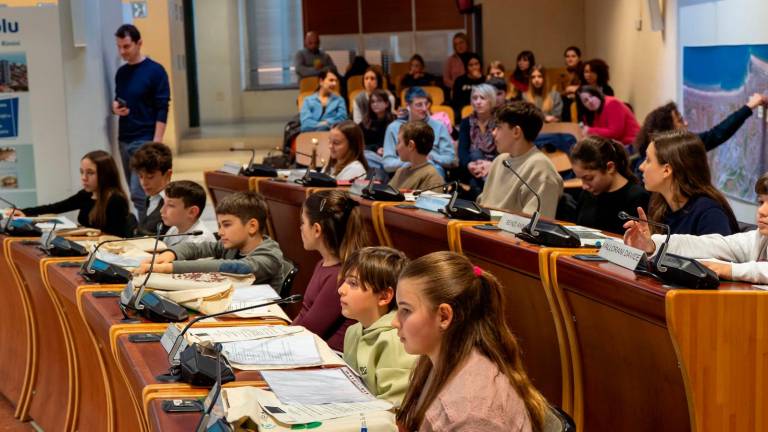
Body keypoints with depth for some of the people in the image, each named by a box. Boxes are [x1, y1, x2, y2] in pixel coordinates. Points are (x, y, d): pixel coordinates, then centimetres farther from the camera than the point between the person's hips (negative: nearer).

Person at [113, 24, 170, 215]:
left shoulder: (155, 71, -8)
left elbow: (162, 110, -11)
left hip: (145, 141, -7)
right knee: (136, 193, 9)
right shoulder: (121, 73, 11)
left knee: (139, 193, -12)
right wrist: (115, 108, -3)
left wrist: (156, 143, -17)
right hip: (124, 140, 7)